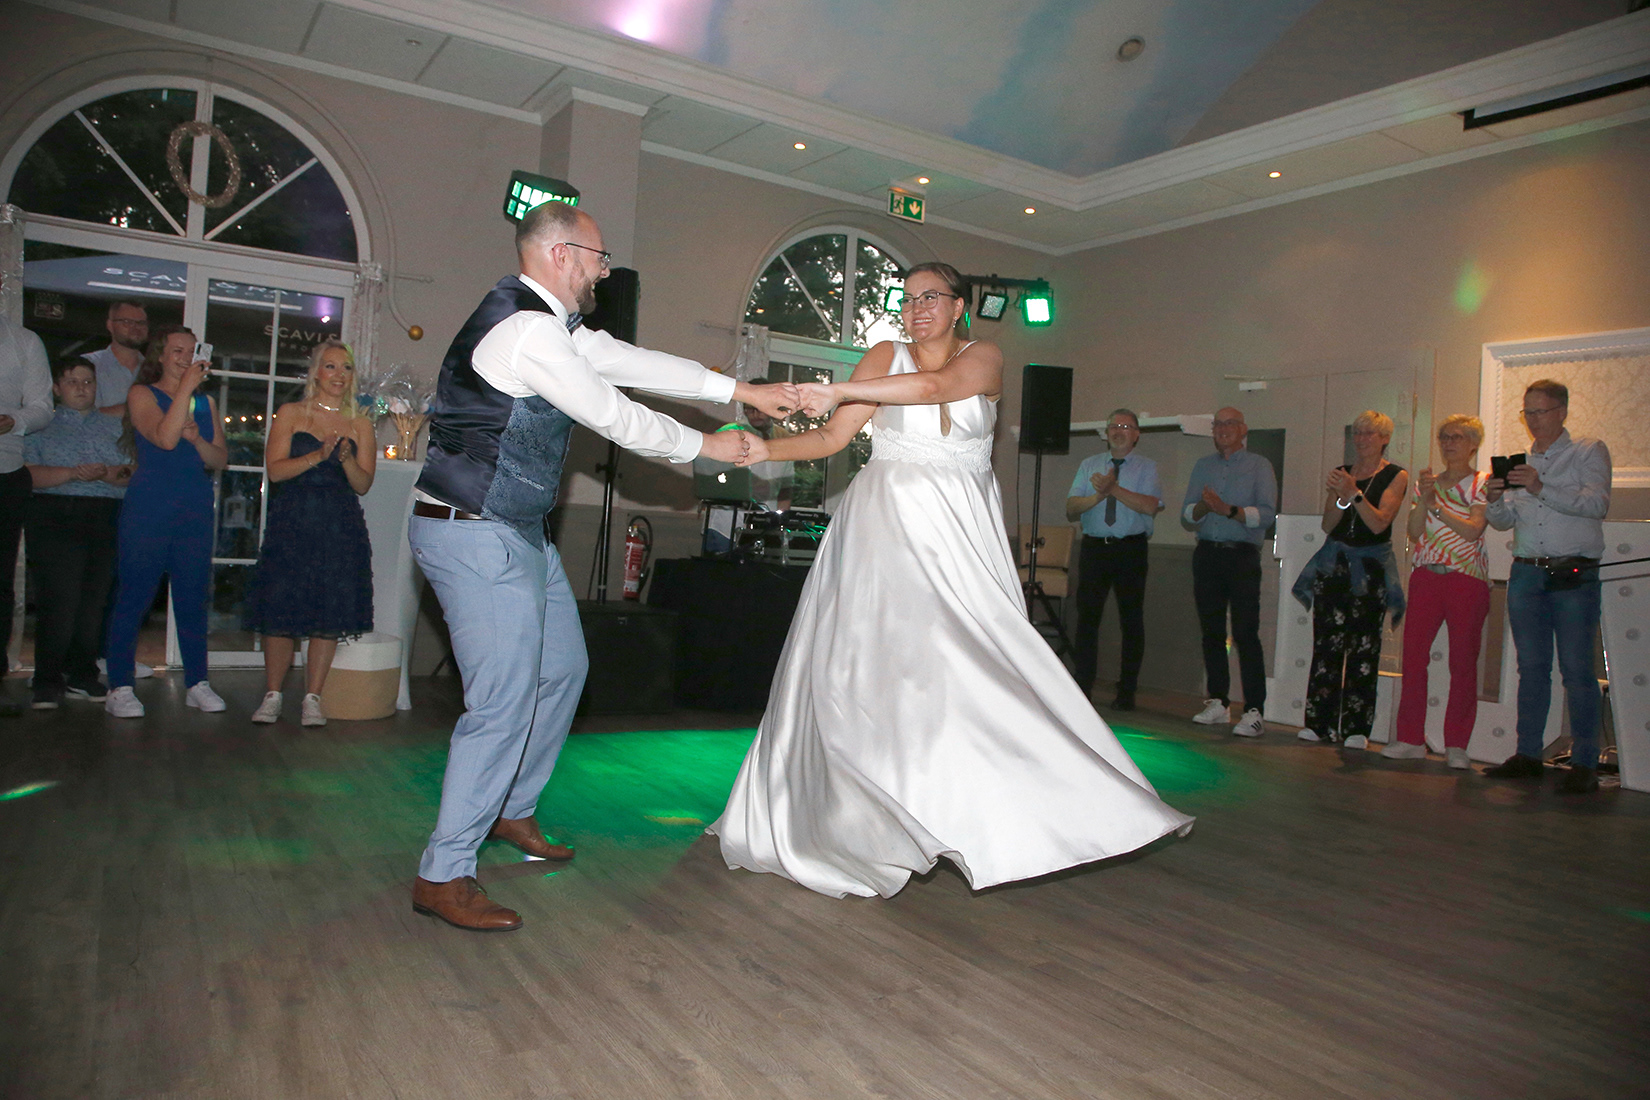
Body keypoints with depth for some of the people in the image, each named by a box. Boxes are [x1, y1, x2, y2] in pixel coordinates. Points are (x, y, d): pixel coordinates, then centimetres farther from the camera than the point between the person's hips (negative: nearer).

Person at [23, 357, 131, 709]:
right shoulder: (41, 426, 12)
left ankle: (82, 676, 10)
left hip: (107, 519, 3)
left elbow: (135, 471, 11)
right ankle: (48, 682, -2)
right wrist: (72, 473, -14)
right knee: (59, 601, -10)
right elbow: (28, 474, -1)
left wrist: (114, 475, -10)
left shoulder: (115, 427, 21)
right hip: (55, 516, -2)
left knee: (95, 601, 0)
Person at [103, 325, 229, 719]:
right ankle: (119, 688, 4)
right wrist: (185, 388, -14)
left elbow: (221, 460, 9)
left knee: (193, 598, 7)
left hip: (196, 511, 4)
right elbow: (165, 438, -17)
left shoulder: (205, 402, 15)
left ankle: (197, 683, 14)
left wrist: (197, 440, -10)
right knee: (134, 597, -2)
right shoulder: (142, 394, 1)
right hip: (149, 508, -4)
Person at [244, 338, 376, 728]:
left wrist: (346, 458, -13)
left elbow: (363, 484, 5)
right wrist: (318, 455, -16)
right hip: (292, 524, -1)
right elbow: (275, 470, -4)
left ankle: (312, 699, 9)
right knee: (282, 612, -1)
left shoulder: (360, 424, 11)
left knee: (331, 615, -1)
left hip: (341, 527, 1)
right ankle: (272, 696, 14)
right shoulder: (291, 414, 7)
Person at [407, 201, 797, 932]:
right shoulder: (528, 328, -20)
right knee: (505, 700, -10)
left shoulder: (550, 326, 13)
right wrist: (704, 446, -2)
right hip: (475, 536, -11)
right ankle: (442, 877, 3)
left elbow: (634, 363, 14)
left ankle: (511, 811, 36)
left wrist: (741, 391, 13)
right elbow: (613, 417, -16)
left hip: (517, 533, 11)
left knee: (562, 669, 19)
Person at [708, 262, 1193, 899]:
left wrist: (840, 390, -22)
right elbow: (832, 437, 1)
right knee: (874, 656, -7)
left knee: (970, 661, -5)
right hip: (889, 525, 0)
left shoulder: (984, 358, 4)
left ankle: (988, 816, 6)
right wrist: (767, 448, -13)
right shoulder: (885, 358, 6)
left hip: (960, 532, 1)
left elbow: (937, 384, -17)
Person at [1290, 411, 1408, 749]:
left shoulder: (1396, 476, 1)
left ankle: (1357, 727, 2)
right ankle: (1320, 723, 2)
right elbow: (1327, 525, 6)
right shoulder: (1342, 473, 13)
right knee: (1326, 643, -2)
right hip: (1334, 563, 3)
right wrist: (1340, 498, -11)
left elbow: (1379, 523, -10)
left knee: (1364, 649, -4)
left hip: (1371, 567, -3)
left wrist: (1354, 494, -20)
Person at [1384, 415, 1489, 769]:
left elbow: (1472, 530, -11)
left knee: (1463, 661, 0)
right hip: (1425, 576, 3)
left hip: (1467, 578, -3)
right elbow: (1414, 532, 4)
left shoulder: (1483, 484, 4)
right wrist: (1425, 498, -8)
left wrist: (1436, 506, -11)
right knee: (1413, 656, -1)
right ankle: (1410, 739, 7)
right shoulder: (1428, 482, 14)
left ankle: (1456, 744, 9)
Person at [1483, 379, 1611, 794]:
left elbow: (1597, 504, -12)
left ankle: (1584, 764, 0)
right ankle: (1528, 756, 14)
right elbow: (1504, 521, 13)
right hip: (1526, 573, 5)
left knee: (1577, 670, -5)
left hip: (1575, 576, -4)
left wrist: (1542, 489, -24)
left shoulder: (1589, 452, 4)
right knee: (1531, 668, 8)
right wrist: (1495, 500, -9)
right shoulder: (1518, 463, 17)